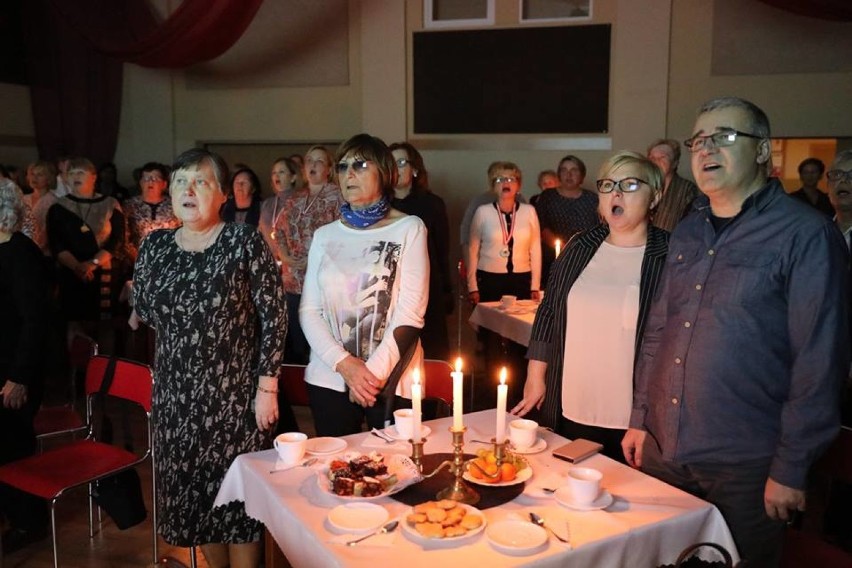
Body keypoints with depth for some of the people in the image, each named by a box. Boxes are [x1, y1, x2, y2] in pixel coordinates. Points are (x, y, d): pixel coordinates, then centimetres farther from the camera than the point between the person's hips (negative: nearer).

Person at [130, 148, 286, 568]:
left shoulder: (245, 241, -8)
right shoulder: (155, 245, 5)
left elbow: (274, 316, -8)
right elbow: (144, 312, 14)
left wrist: (267, 387, -11)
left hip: (236, 391, -4)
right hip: (176, 392, 5)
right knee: (188, 487, 14)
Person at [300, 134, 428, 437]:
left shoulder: (409, 229, -1)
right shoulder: (324, 236, 10)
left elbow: (411, 315, -7)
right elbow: (309, 309, 3)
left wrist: (374, 371, -12)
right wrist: (343, 364, -11)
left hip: (391, 383, -3)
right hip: (329, 380, 3)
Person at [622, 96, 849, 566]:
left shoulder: (806, 235, -11)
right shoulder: (687, 232, 8)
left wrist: (791, 469, -13)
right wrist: (639, 418, 10)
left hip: (743, 465, -5)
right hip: (661, 448, 5)